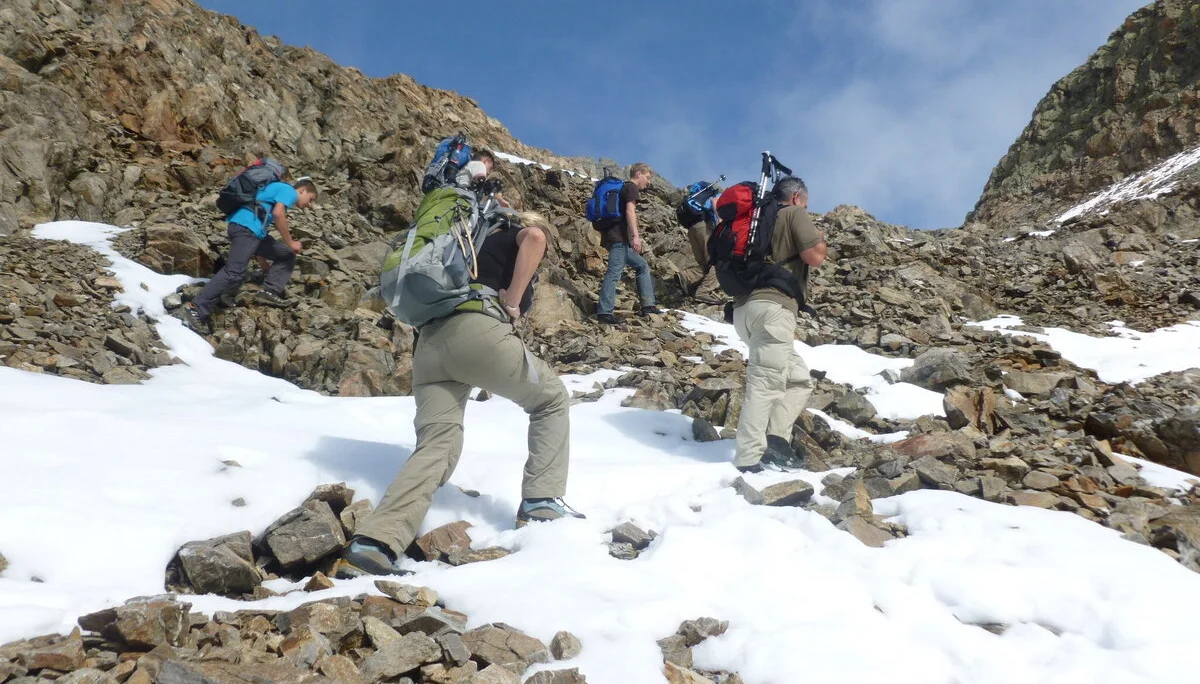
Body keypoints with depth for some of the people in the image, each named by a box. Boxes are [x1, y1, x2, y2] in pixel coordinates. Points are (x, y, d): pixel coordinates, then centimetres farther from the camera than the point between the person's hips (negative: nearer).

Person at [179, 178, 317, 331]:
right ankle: (196, 309, -22)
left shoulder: (278, 190, 33)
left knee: (287, 255, 16)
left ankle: (269, 292, 5)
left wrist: (260, 258, 41)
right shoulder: (289, 190, 5)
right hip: (246, 227, -10)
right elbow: (278, 214, -16)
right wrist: (290, 242, -7)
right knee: (234, 273, -19)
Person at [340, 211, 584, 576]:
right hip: (477, 330, -6)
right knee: (552, 400, 15)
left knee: (435, 446, -4)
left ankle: (373, 543, -22)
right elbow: (534, 237, -6)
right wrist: (512, 304, -4)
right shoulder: (521, 237, 20)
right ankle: (541, 502, 5)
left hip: (429, 341, 6)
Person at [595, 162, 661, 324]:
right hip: (618, 237, -10)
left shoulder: (624, 188, 27)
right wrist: (635, 236, -24)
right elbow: (630, 211, -17)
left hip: (618, 237, 10)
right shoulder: (632, 187, -2)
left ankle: (647, 305, 11)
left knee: (642, 266, 15)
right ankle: (604, 312, -20)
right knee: (614, 273, -15)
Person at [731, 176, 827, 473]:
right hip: (771, 306, -9)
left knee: (799, 379, 14)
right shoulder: (795, 214, 5)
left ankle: (776, 438, -4)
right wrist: (821, 242, 13)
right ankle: (748, 462, -21)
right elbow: (814, 256, -6)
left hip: (746, 307, 9)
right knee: (766, 382, -14)